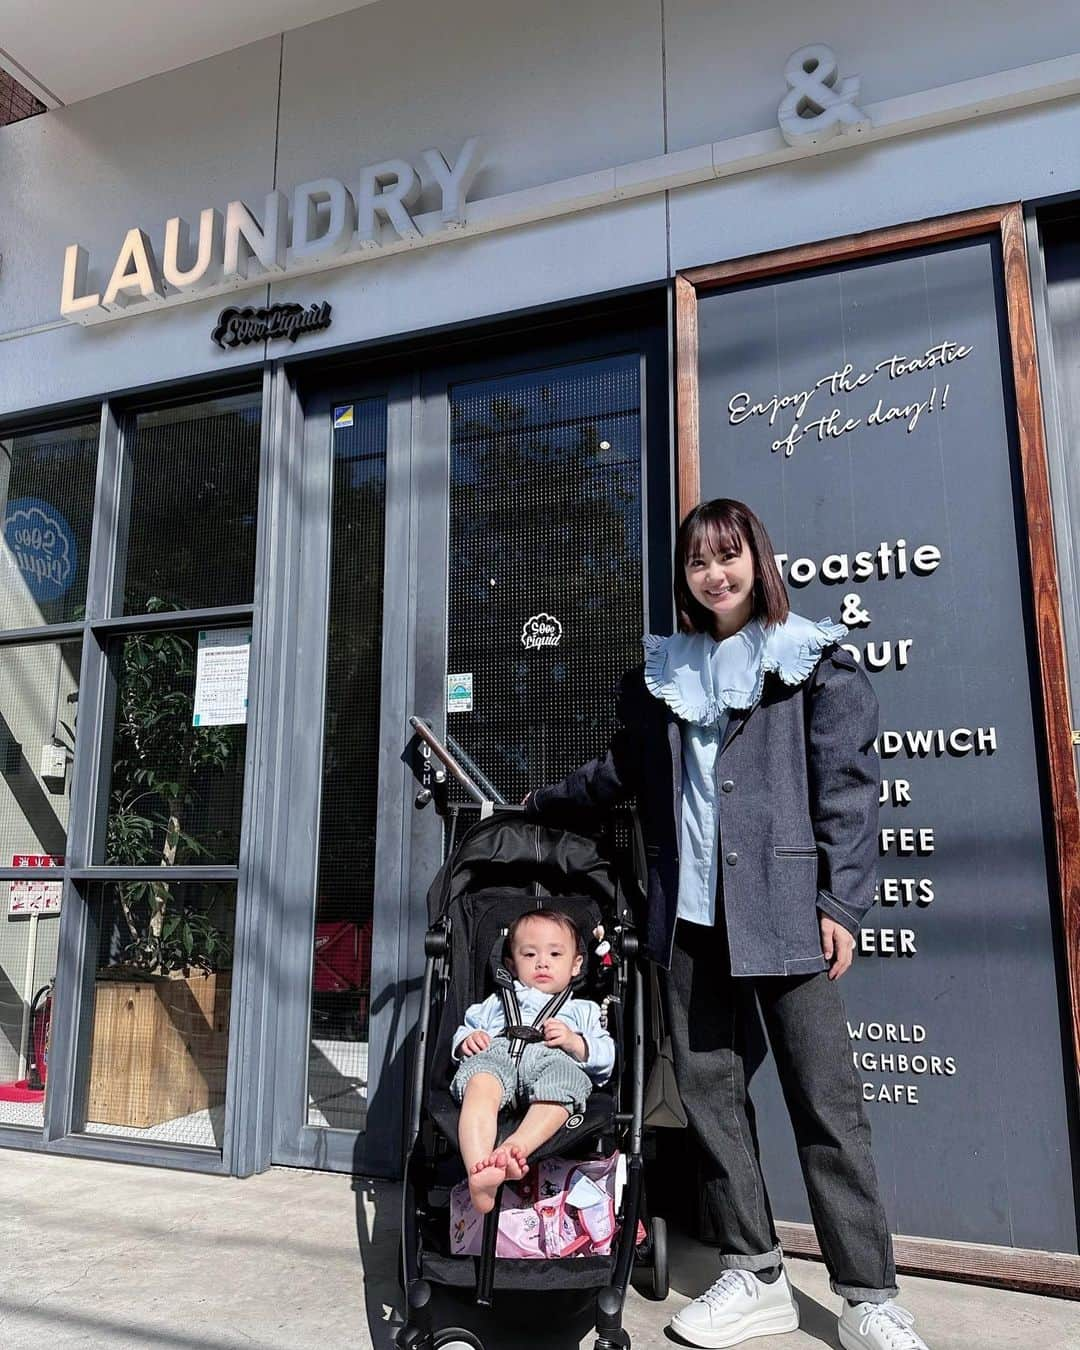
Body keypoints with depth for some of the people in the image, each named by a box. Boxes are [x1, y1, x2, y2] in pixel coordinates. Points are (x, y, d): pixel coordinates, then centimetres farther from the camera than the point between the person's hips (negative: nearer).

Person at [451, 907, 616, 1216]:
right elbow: (466, 1029, 32)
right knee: (481, 1085, -38)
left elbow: (606, 1056, 22)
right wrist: (467, 1040, 7)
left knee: (561, 1082, -40)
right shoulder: (497, 1002, 44)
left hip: (553, 1058, 0)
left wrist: (574, 1042, 2)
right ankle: (479, 1170, -58)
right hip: (496, 1053, 1)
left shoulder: (583, 1011, 38)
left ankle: (515, 1148, -59)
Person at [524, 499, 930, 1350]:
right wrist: (545, 802, 35)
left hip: (783, 907, -4)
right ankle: (756, 1277, 21)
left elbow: (848, 786, -3)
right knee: (709, 1088, 8)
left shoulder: (815, 659, 3)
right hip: (690, 909, 5)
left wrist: (842, 903, -10)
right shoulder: (663, 670, 15)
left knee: (825, 1097, -2)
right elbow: (624, 770, 28)